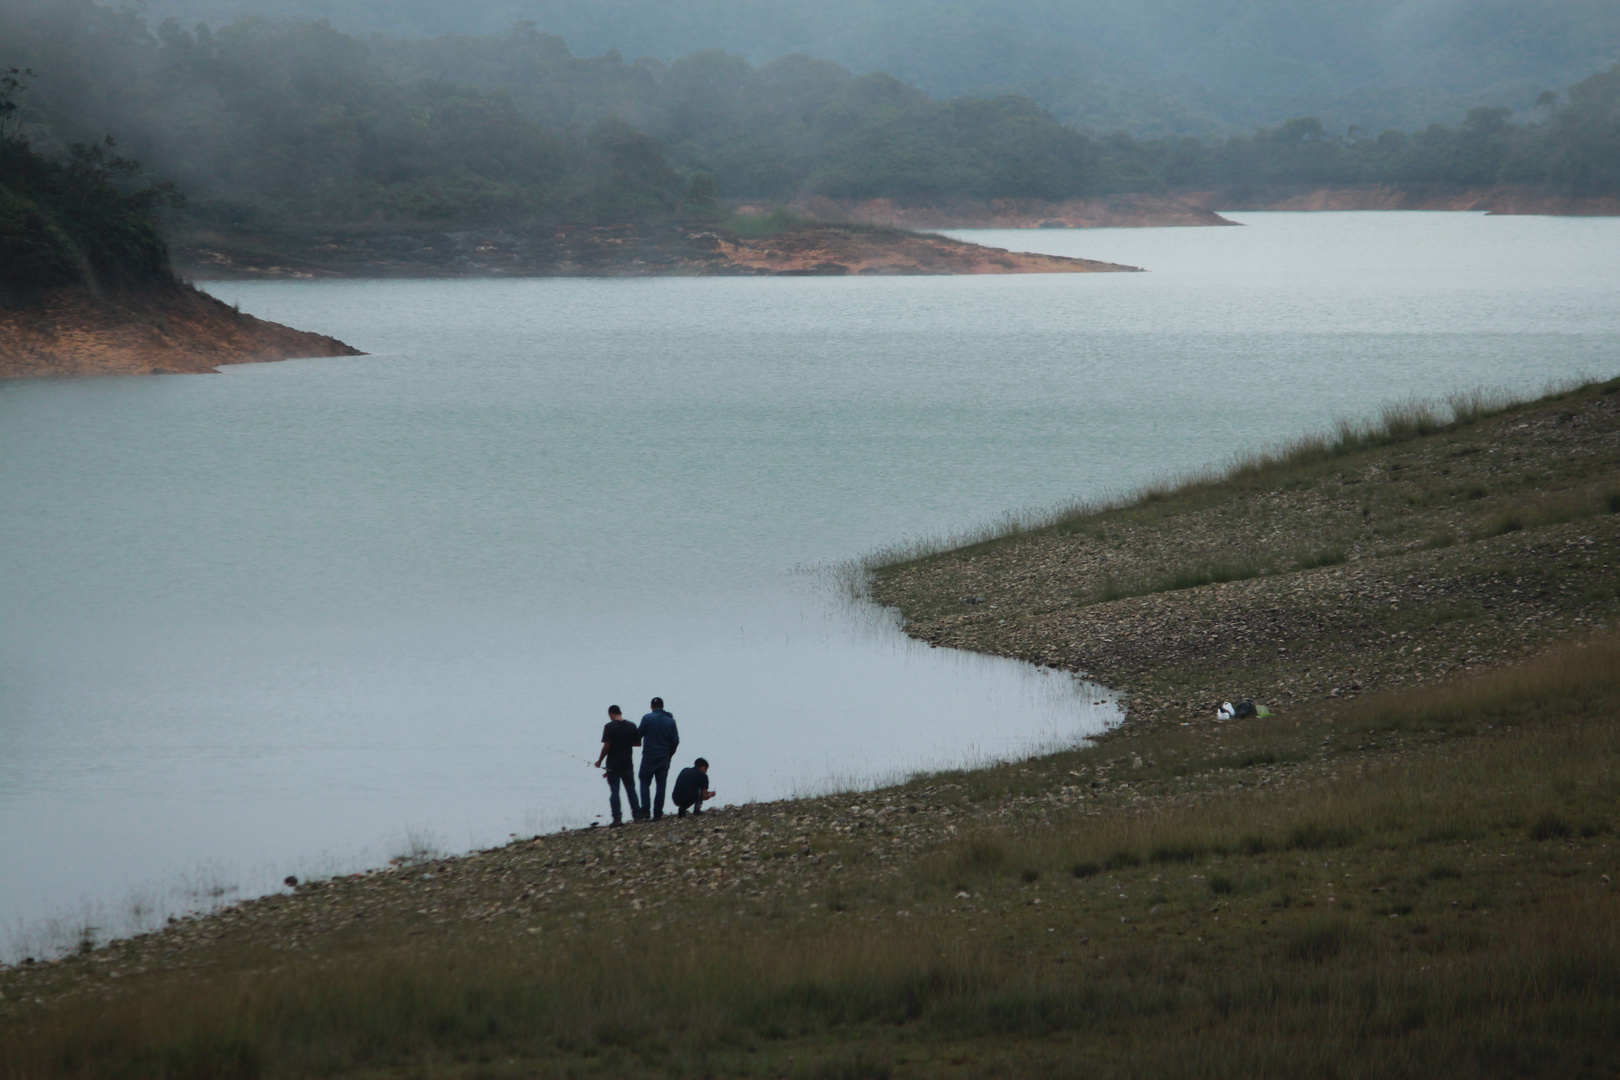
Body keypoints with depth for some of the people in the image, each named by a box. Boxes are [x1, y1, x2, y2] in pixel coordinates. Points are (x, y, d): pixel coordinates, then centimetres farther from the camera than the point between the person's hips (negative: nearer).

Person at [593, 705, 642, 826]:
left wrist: (599, 761, -4)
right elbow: (638, 743, 8)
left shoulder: (609, 727, -11)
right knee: (631, 790, 14)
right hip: (627, 764, 4)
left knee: (614, 791, 0)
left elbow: (606, 746, -15)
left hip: (613, 765, -4)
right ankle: (637, 815, 15)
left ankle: (617, 818, -5)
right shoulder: (631, 726, 2)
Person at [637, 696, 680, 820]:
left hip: (649, 756, -3)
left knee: (645, 783, 7)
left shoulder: (647, 718, -7)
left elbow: (639, 735, -4)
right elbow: (676, 741, 2)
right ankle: (657, 813, 5)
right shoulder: (671, 721, 2)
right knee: (661, 785, 7)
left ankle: (645, 810, -7)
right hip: (664, 759, 3)